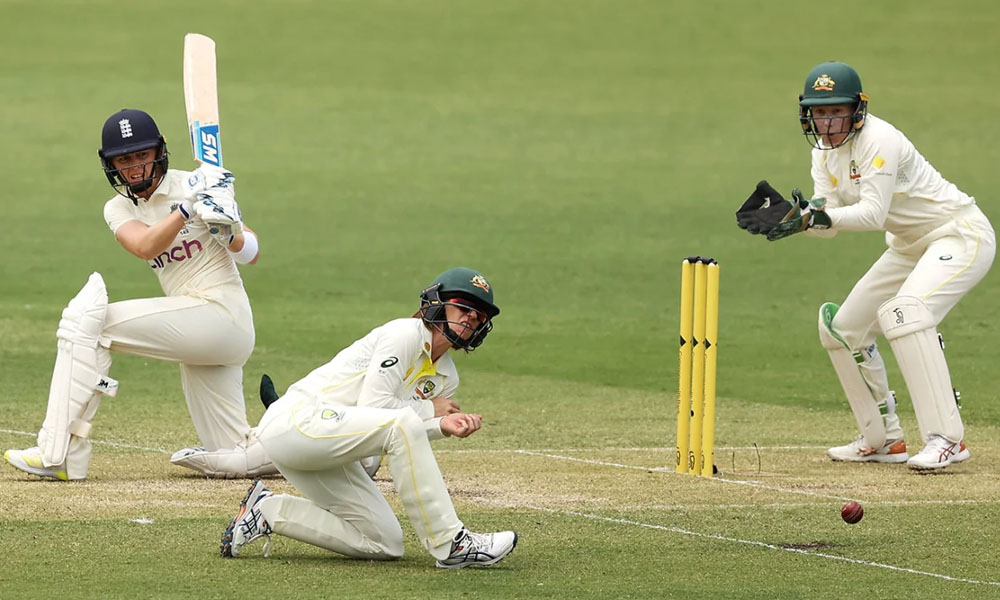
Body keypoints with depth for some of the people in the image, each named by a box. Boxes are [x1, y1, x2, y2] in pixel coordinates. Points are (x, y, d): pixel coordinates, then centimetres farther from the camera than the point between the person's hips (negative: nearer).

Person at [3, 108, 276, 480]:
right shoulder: (119, 209, 10)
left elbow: (249, 254, -7)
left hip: (221, 313, -8)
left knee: (86, 319, -19)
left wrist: (228, 227, -28)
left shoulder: (190, 185, -5)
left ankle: (59, 455, -22)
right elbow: (145, 247, -12)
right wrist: (186, 210, -26)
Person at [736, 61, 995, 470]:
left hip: (961, 234, -10)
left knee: (904, 312, -32)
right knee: (842, 328, 8)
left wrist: (823, 217, -45)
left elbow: (874, 213, -32)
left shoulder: (878, 141, -24)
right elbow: (828, 219, -4)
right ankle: (883, 440, 19)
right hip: (910, 247, 10)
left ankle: (948, 439, -34)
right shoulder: (825, 150, 2)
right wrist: (795, 217, -23)